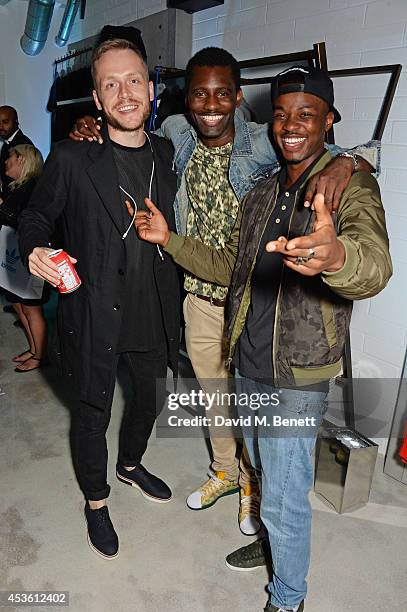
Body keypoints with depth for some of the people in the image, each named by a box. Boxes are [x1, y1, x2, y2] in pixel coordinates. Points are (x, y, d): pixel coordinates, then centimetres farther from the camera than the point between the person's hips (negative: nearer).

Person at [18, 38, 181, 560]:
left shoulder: (166, 155, 3)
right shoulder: (71, 160, -10)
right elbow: (36, 215, 0)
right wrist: (35, 249, -20)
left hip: (152, 314, 5)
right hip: (95, 315, -4)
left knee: (151, 398, 24)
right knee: (93, 414, 13)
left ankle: (131, 465, 55)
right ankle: (96, 501, 42)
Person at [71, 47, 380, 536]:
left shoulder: (267, 144, -14)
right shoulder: (174, 135, -2)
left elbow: (370, 150, -11)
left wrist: (343, 162, -34)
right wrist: (92, 129, -1)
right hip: (200, 300, 4)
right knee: (214, 396, 22)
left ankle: (252, 482, 43)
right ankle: (224, 471, 49)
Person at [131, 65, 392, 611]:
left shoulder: (352, 186, -12)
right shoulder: (261, 195, 10)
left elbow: (375, 266, -32)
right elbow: (230, 267, 16)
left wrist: (335, 256, -55)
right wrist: (169, 239, 7)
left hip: (297, 377, -6)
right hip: (248, 364, 7)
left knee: (285, 498, 7)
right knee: (265, 471, 26)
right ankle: (275, 541, 54)